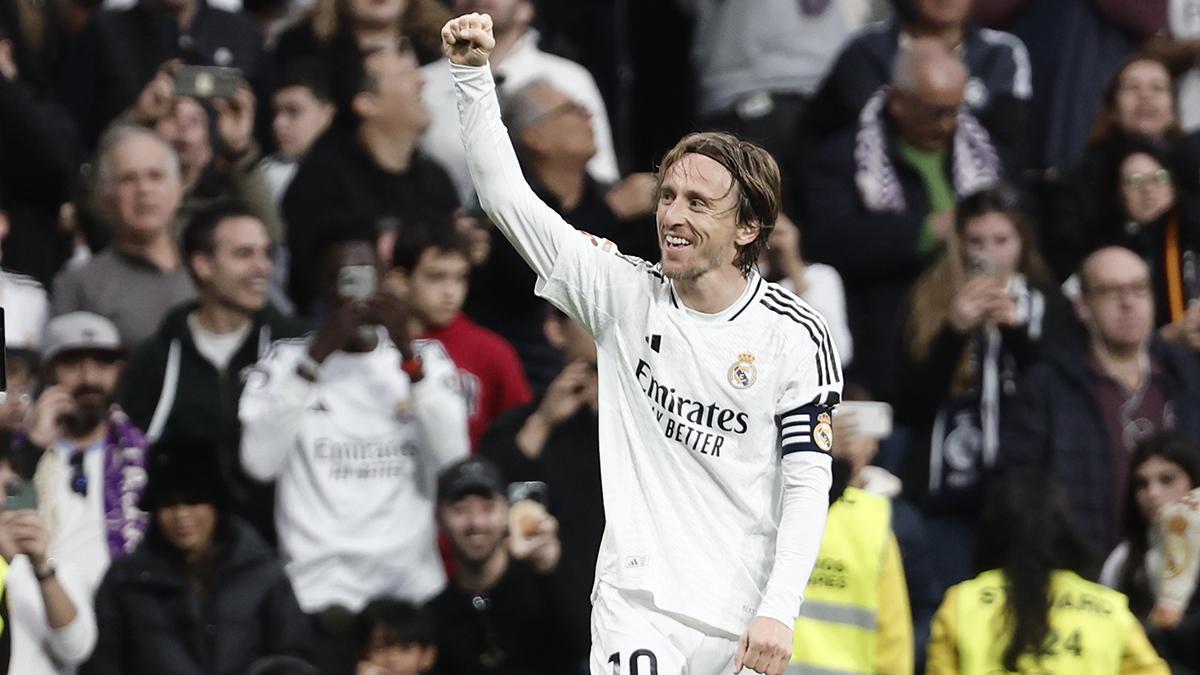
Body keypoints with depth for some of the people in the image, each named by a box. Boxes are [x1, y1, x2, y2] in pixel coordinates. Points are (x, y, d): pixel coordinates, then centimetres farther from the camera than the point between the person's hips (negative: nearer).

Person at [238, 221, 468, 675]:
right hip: (319, 597, -1)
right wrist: (318, 356, -12)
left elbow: (453, 463, -4)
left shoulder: (426, 359, 11)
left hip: (412, 590, 1)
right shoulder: (285, 360, 6)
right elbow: (259, 462, -10)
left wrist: (407, 353, -10)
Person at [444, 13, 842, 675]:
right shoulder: (624, 293, 3)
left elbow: (808, 484, -5)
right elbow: (507, 197, 0)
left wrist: (778, 612, -15)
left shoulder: (796, 336, -3)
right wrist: (473, 75, -9)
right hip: (637, 602, 0)